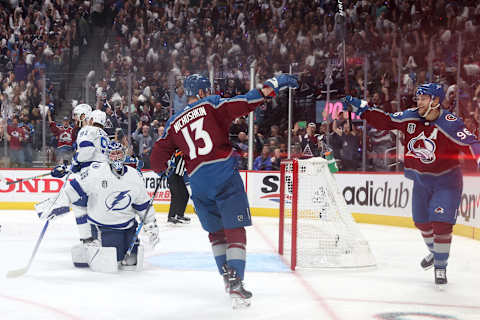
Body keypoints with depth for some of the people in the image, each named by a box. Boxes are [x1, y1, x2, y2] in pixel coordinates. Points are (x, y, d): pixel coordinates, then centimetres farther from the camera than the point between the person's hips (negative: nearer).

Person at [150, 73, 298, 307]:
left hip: (198, 181, 4)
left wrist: (162, 171, 38)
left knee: (215, 231, 21)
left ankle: (227, 275, 16)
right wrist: (271, 87, -11)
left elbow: (159, 154, 17)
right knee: (235, 230, -4)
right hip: (225, 174, -4)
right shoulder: (210, 105, 6)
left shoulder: (174, 123, 18)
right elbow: (242, 104, -9)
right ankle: (236, 283, -14)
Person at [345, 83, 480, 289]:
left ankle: (440, 267, 3)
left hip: (446, 182, -6)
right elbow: (385, 121, 4)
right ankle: (434, 252, 43)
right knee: (422, 222, 16)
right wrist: (361, 109, -2)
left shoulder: (450, 124, -23)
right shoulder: (410, 118, -5)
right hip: (421, 181, 6)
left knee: (441, 223, -14)